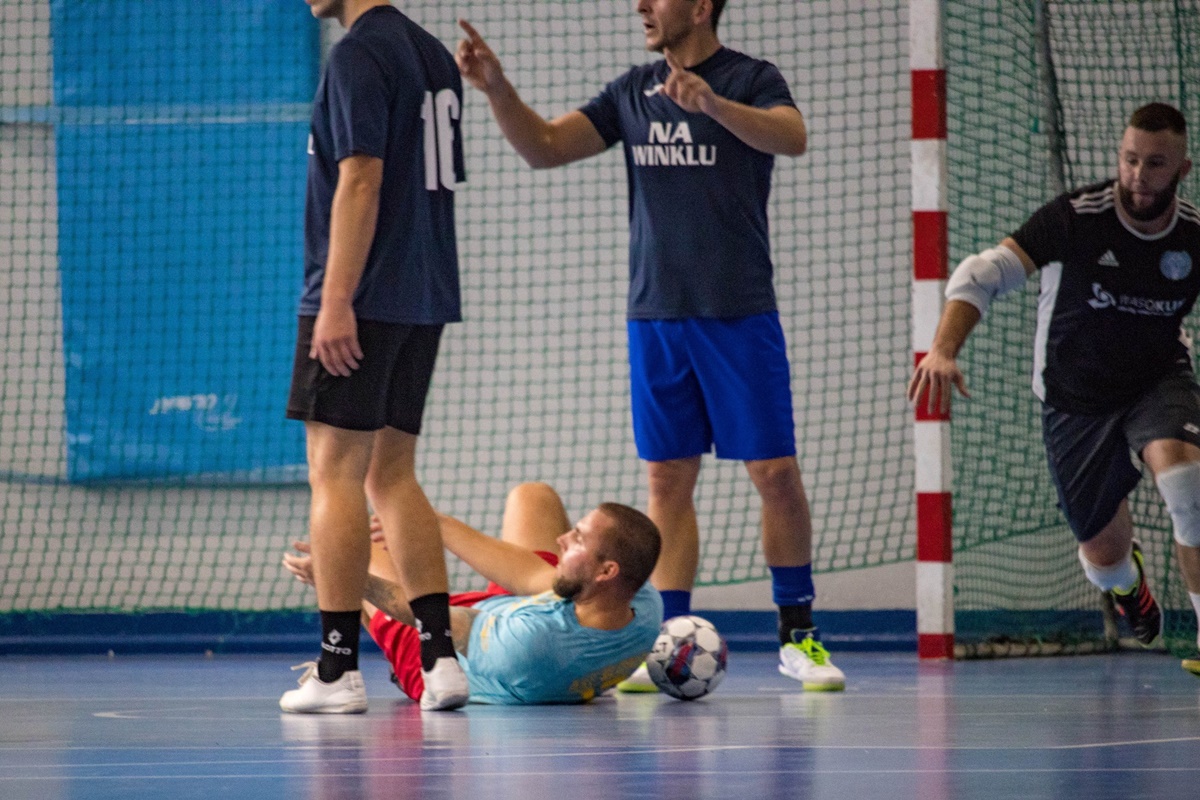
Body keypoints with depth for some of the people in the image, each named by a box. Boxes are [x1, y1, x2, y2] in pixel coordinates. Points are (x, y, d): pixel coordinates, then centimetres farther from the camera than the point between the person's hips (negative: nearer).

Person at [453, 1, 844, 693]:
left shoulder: (751, 80, -4)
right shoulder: (633, 93, 12)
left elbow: (792, 137, -24)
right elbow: (545, 147, 9)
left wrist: (712, 104, -41)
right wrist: (496, 88, -8)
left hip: (740, 316, -4)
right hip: (656, 316, 4)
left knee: (776, 473, -4)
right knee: (669, 479, 3)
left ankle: (798, 635, 8)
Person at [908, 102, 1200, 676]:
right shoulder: (1076, 219, -21)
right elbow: (982, 274, -26)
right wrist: (943, 349, -42)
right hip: (1075, 401, 0)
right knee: (1104, 555, 6)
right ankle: (1127, 578, 49)